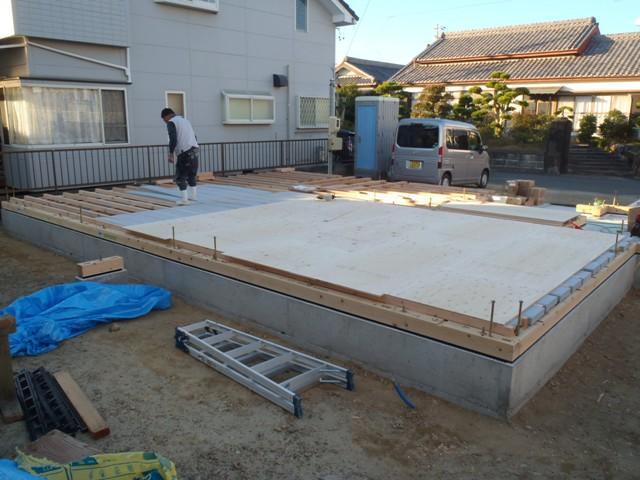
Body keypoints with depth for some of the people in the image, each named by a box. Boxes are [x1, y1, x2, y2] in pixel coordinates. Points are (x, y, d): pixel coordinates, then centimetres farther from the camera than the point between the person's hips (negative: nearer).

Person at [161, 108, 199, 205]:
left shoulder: (171, 123, -2)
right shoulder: (185, 120, 23)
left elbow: (173, 140, -14)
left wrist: (171, 154, -9)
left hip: (184, 152, -8)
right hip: (194, 151, 8)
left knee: (180, 176, -1)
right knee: (192, 175, 19)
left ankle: (184, 198, -5)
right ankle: (193, 195, 25)